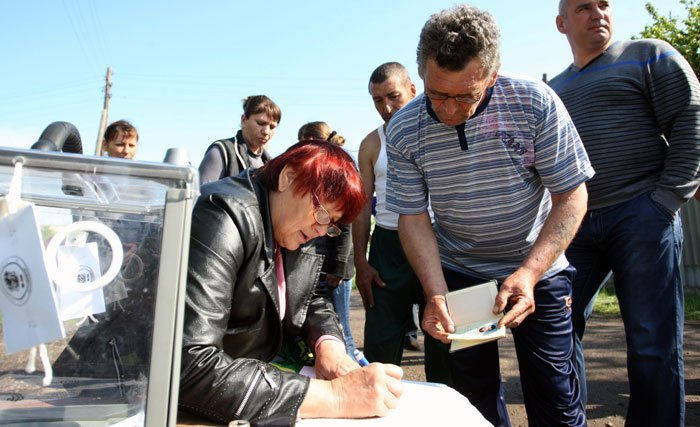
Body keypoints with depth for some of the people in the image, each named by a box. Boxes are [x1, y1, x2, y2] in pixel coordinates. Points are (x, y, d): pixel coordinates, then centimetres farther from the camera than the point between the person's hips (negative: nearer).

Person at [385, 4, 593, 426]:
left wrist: (528, 273, -26)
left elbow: (571, 197, -14)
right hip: (456, 273, 2)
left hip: (537, 268, -1)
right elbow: (413, 217, -8)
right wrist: (436, 294, -21)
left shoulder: (535, 102, -19)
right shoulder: (404, 130, -14)